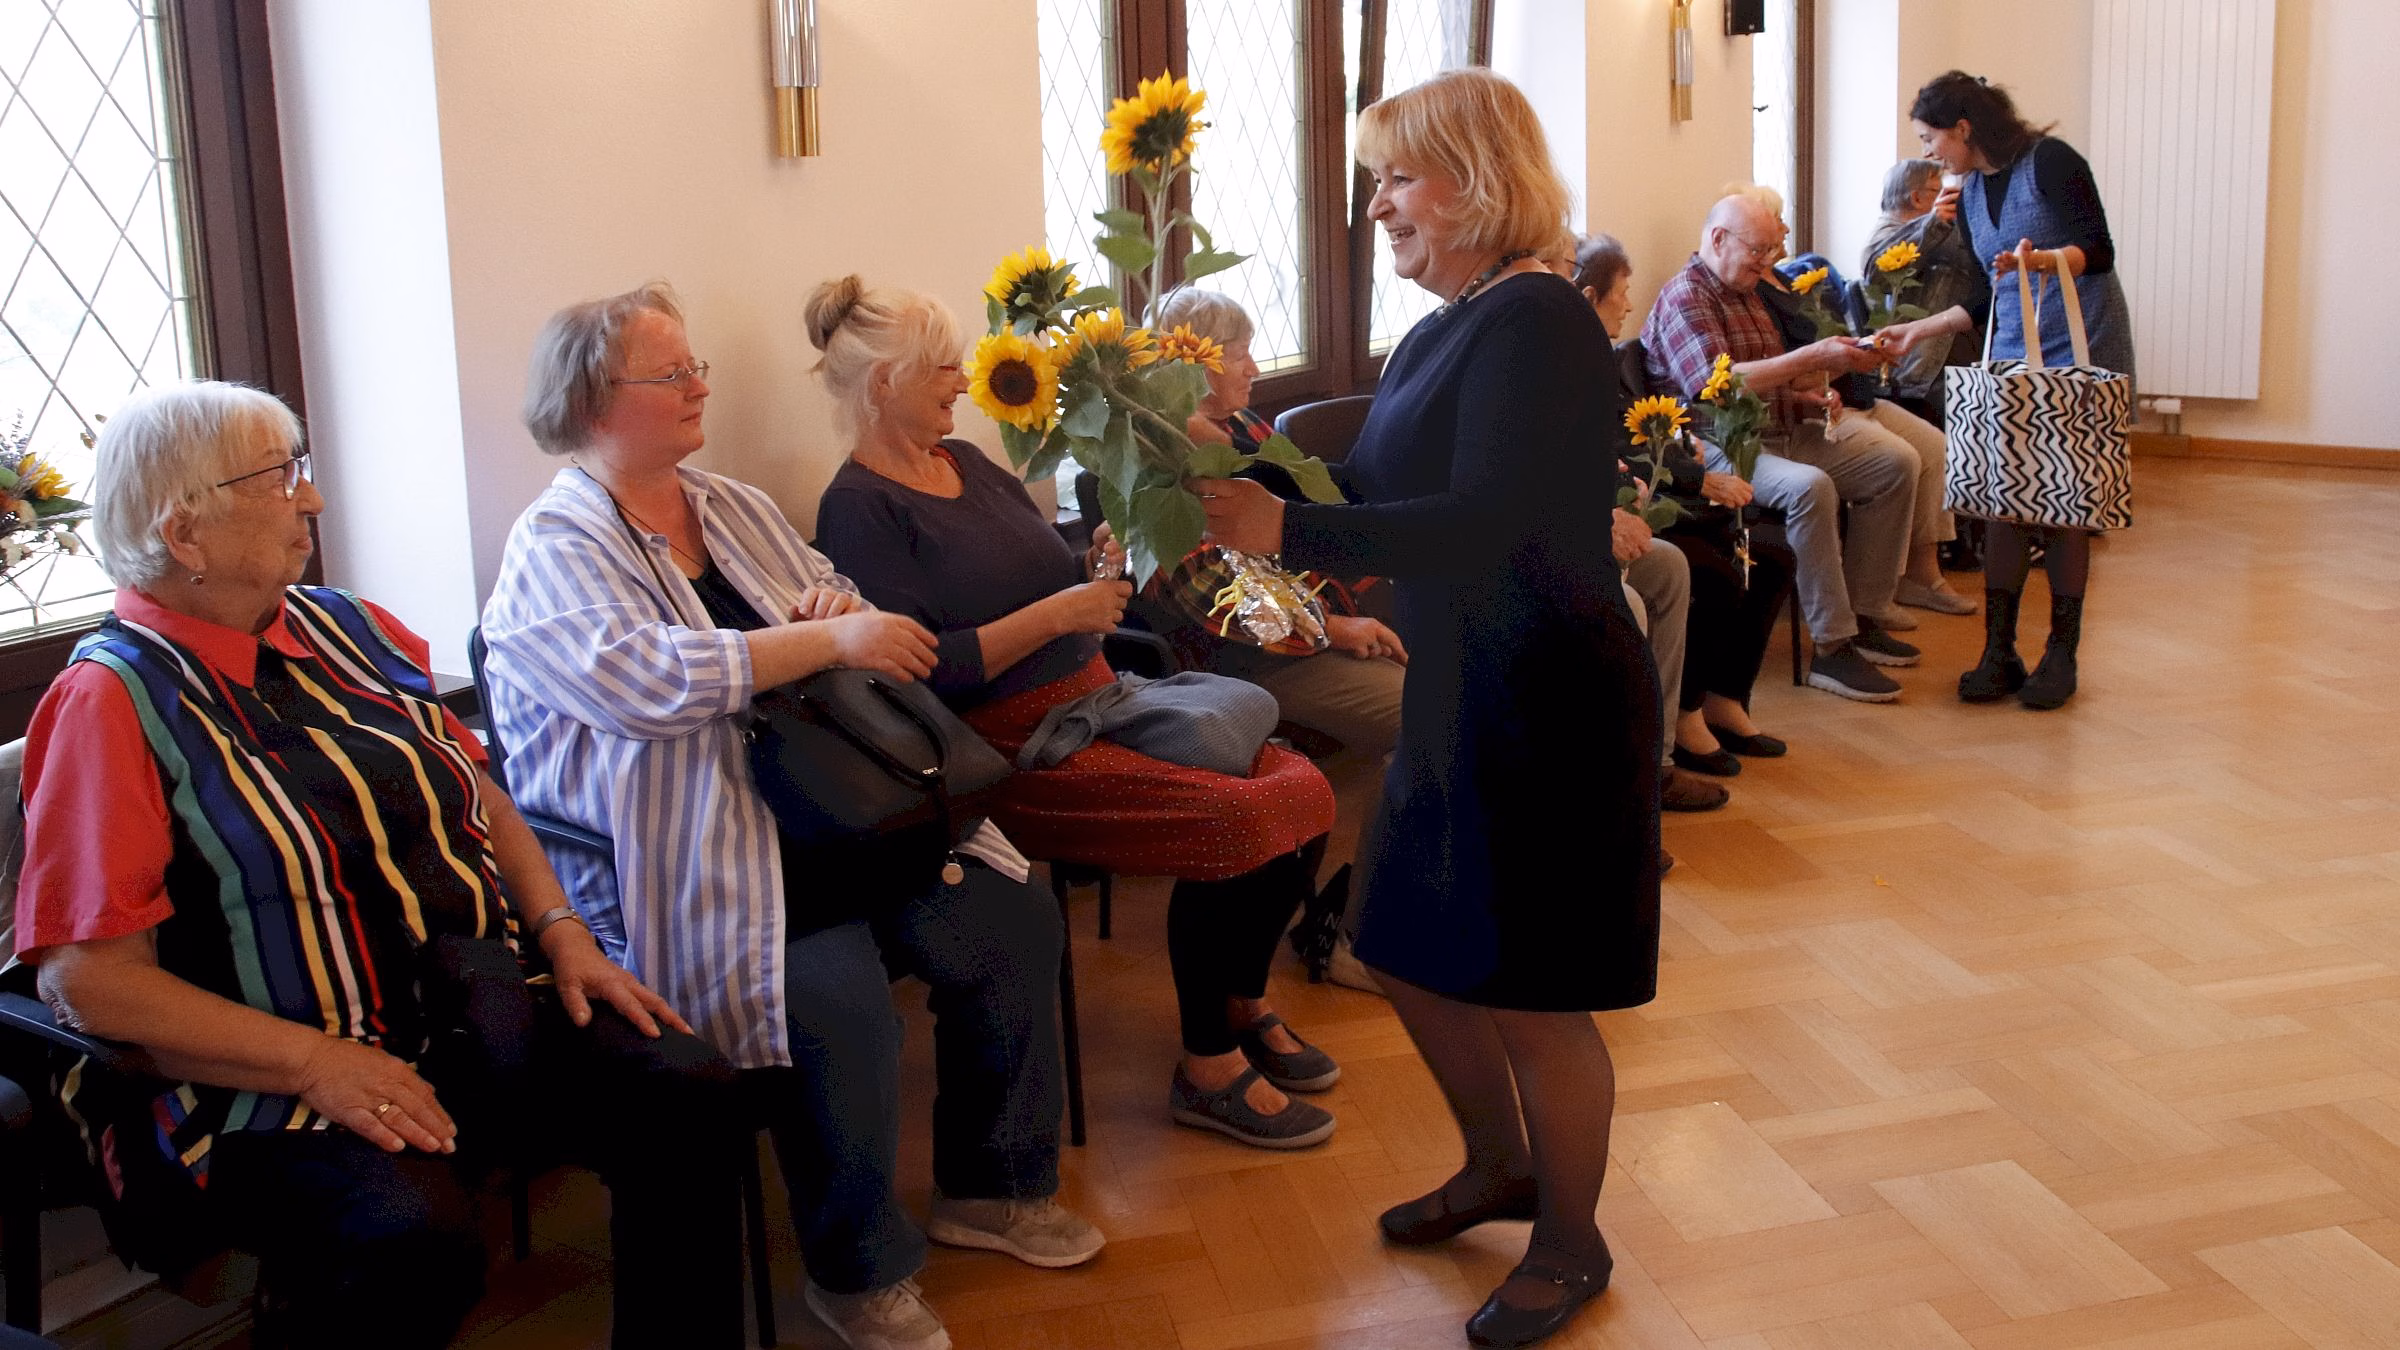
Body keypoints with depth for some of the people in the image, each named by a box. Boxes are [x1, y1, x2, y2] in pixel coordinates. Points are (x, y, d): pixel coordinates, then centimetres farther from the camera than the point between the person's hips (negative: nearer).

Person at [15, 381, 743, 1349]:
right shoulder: (113, 703, -6)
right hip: (277, 1081, -6)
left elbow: (480, 798, 20)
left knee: (684, 1091, -17)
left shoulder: (347, 631, 14)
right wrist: (316, 1063, -19)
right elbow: (83, 976, -13)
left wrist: (562, 933, 3)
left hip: (484, 1013, 6)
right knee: (412, 1239, -34)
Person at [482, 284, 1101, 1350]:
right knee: (838, 1003, -29)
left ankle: (989, 1189, 15)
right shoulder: (554, 551, -7)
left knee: (1013, 922, -5)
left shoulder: (736, 508, 17)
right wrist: (831, 639, -24)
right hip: (696, 864, -8)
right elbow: (650, 680, -26)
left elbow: (862, 625, 19)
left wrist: (844, 607, -6)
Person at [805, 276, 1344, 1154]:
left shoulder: (967, 464, 16)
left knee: (1300, 790, -8)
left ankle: (1242, 1007, 12)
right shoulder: (858, 510, -9)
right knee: (1241, 822, -24)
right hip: (1016, 750, -8)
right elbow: (923, 668, -20)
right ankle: (1209, 1071, -6)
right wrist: (1057, 614, -19)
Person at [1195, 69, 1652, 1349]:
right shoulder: (1433, 339, 9)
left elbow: (1480, 524, -27)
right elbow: (1378, 504, 10)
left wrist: (1287, 532, -27)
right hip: (1458, 697, 9)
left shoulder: (1535, 320, -18)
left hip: (1553, 706, -9)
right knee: (1413, 954, 19)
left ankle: (1570, 1246, 28)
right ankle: (1501, 1167, 44)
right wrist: (1247, 466, -1)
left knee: (1531, 992, 5)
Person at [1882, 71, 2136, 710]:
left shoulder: (2049, 160, -8)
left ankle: (2062, 653, 4)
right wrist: (1920, 329, 13)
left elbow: (2100, 251, -13)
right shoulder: (1969, 196, 13)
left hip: (2082, 348, -6)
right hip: (2013, 353, 6)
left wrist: (2047, 259, -30)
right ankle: (1999, 651, 0)